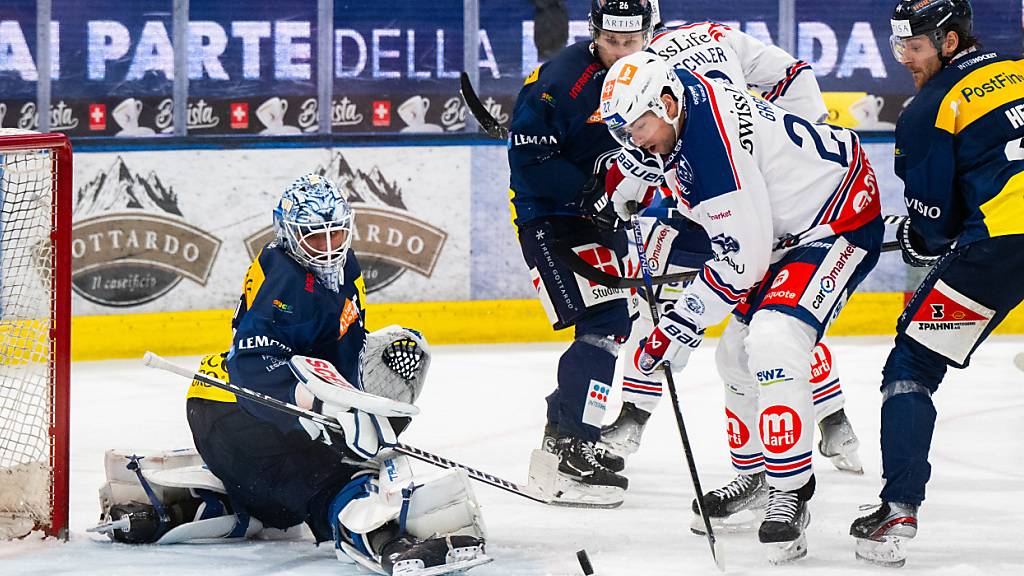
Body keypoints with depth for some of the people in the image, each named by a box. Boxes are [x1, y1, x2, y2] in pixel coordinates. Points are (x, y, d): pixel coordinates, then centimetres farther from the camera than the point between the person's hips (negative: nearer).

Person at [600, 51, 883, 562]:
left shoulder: (711, 139, -30)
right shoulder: (685, 108, 0)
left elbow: (742, 256, -28)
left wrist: (681, 325, -23)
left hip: (840, 220, -12)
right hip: (783, 226, 12)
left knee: (773, 340, -28)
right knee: (739, 347, 16)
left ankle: (790, 493, -23)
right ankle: (756, 480, 29)